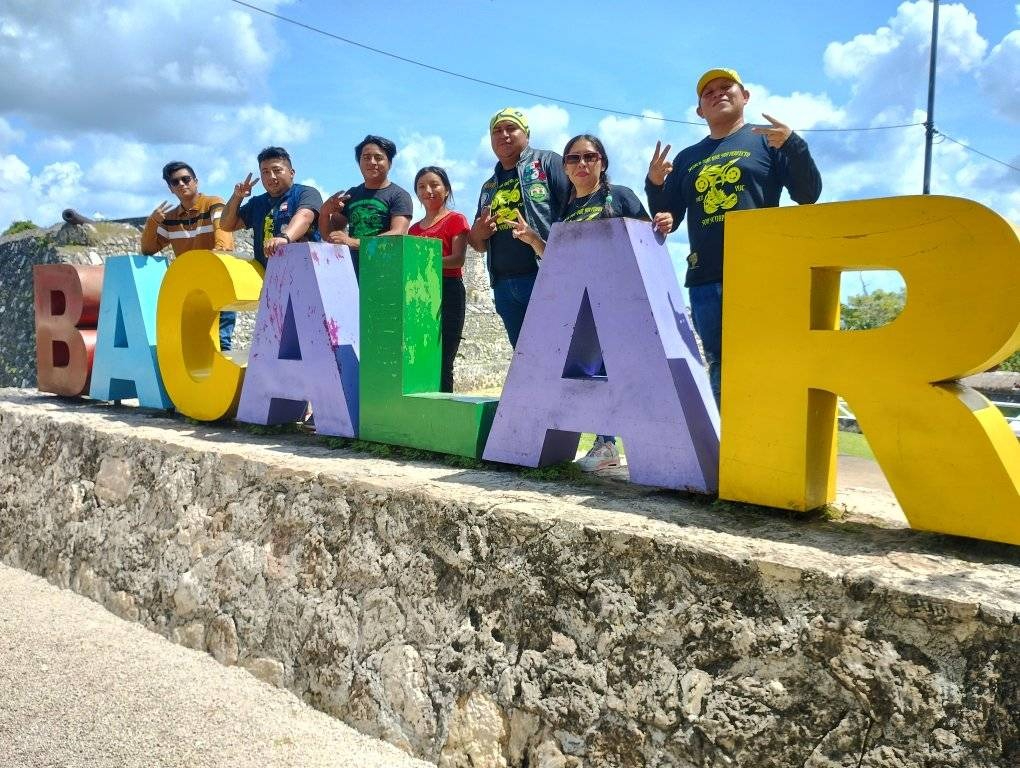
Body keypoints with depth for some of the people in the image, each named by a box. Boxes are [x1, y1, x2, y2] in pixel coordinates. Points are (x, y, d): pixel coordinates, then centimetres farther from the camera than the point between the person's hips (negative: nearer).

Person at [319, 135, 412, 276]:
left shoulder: (399, 195, 3)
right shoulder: (351, 195, 20)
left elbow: (398, 234, -12)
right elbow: (330, 235, 22)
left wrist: (354, 242, -21)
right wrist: (324, 213, 0)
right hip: (352, 272, 4)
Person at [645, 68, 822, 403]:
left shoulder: (767, 141, 11)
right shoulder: (687, 158, 21)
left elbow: (808, 194, 2)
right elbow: (668, 220, 19)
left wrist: (794, 145, -12)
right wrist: (654, 185, 1)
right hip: (704, 280, 4)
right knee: (719, 369, 6)